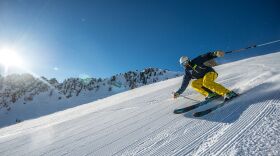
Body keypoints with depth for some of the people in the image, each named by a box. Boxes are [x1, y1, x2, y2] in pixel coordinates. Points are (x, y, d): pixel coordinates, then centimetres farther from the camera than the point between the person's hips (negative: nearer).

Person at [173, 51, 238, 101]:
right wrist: (178, 93, -2)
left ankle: (228, 93, -36)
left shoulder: (195, 61, -3)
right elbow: (184, 84, 5)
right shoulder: (187, 73, 6)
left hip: (210, 72, -5)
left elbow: (206, 56, -10)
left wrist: (215, 53, -30)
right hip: (203, 79, 5)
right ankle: (210, 94, -25)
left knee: (206, 82, -35)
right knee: (194, 84, -18)